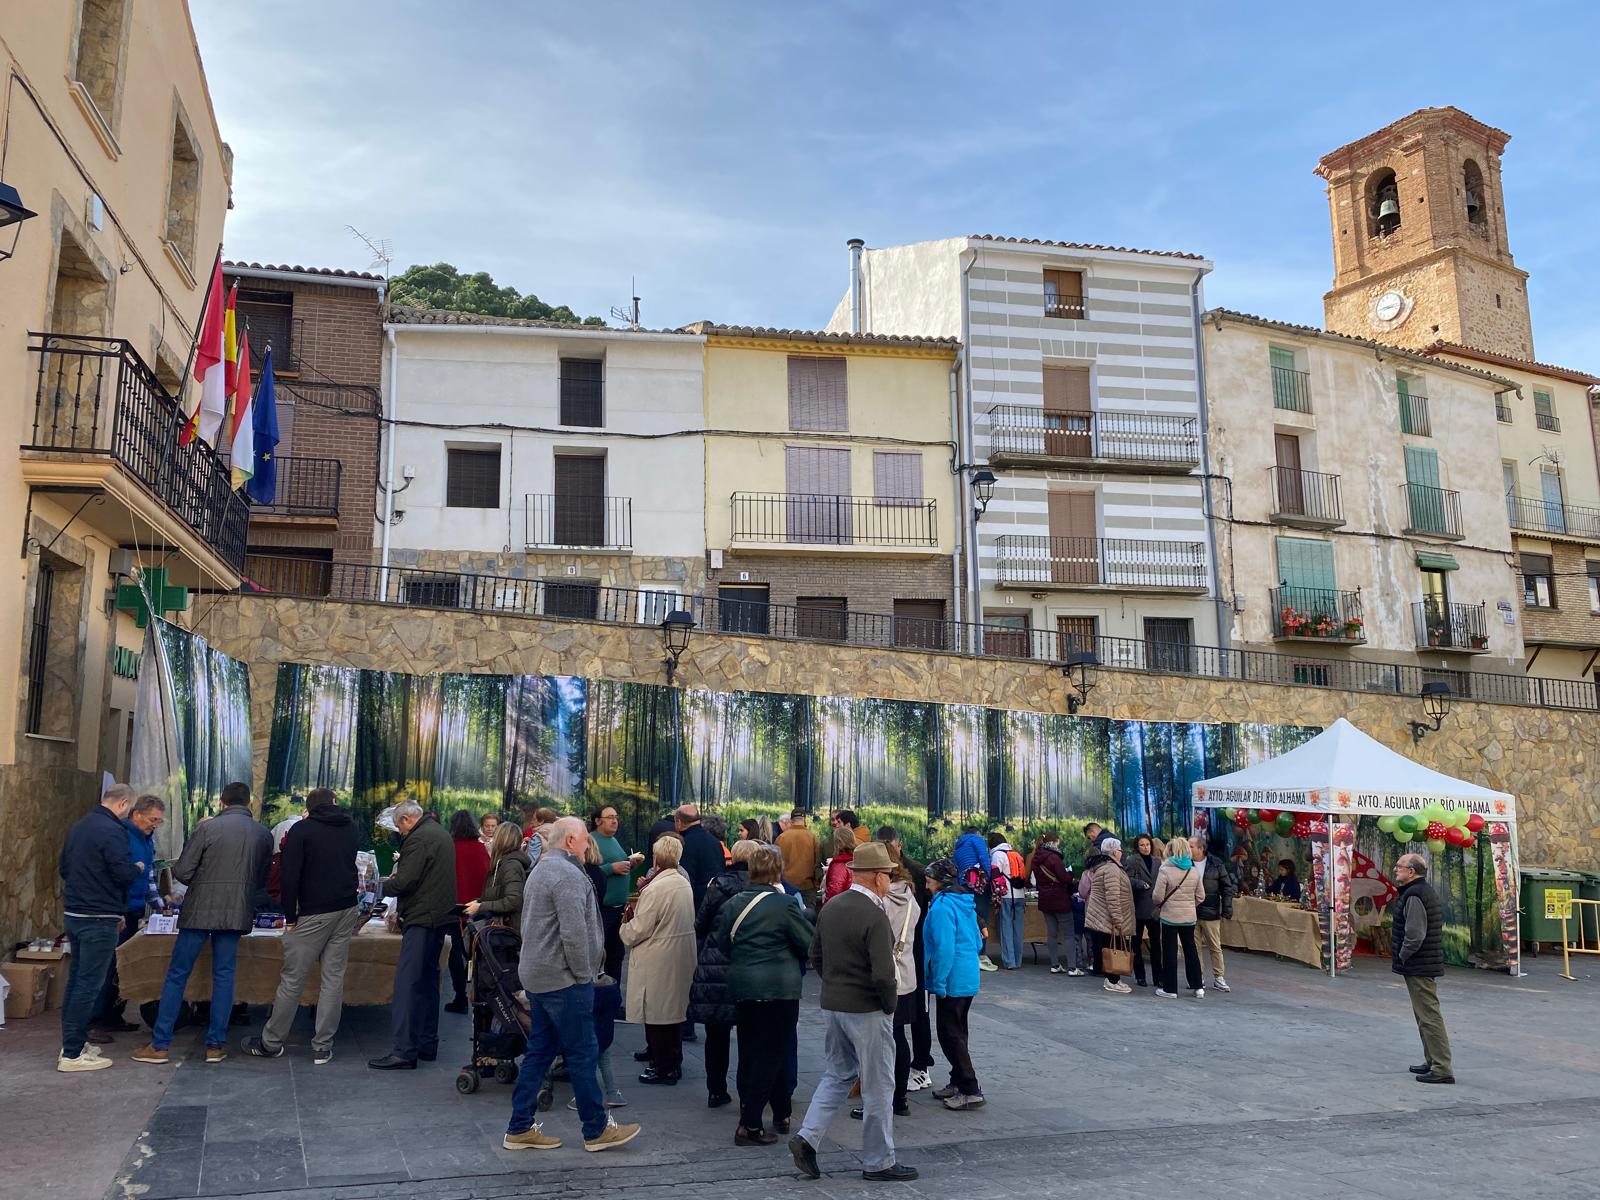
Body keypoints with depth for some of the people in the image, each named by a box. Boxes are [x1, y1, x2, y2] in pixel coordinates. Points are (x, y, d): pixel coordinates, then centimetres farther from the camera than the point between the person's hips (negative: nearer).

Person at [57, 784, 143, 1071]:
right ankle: (72, 1054, -2)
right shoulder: (112, 831, -18)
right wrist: (138, 869, -1)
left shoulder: (79, 827, 11)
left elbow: (63, 868, 20)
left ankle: (73, 1041, 24)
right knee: (89, 984, -5)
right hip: (99, 919, -9)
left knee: (76, 980, 16)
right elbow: (123, 873, -21)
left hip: (74, 914, 9)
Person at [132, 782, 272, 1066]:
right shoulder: (263, 834, 5)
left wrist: (201, 880, 14)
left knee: (177, 974, 7)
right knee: (224, 976, 10)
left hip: (199, 911, -3)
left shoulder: (207, 827, -6)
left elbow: (182, 872, -7)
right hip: (235, 913, 3)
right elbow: (262, 880, 13)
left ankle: (159, 1044, 10)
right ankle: (216, 1045, 11)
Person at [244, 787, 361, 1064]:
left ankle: (271, 1043, 15)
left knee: (292, 979, 4)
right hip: (348, 910, 5)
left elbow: (289, 877, -11)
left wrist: (290, 916, -5)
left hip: (315, 914, -5)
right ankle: (323, 1047, 7)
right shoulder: (350, 828, 9)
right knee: (334, 977, 5)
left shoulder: (301, 830, -5)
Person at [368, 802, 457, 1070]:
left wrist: (382, 886, -2)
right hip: (441, 915, 10)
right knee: (428, 980, 15)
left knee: (407, 982, -10)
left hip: (422, 918, -10)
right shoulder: (440, 833, 18)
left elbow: (405, 882, -19)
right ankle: (427, 1045, 21)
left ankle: (405, 1051, -12)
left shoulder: (418, 838, -14)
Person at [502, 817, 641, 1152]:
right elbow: (574, 933, -24)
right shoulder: (568, 875, -18)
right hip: (563, 980, -10)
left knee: (539, 1051, 14)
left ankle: (520, 1128, 17)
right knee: (583, 1053, -1)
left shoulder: (540, 871, 16)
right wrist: (584, 975, -12)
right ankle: (597, 1130, 8)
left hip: (537, 976, 10)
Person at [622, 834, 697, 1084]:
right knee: (674, 1010, 17)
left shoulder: (654, 889, -21)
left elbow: (638, 930, -18)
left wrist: (624, 928, 3)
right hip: (682, 958, 8)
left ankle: (663, 1068, 10)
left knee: (656, 1016, 3)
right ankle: (674, 1062, 28)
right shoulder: (685, 884, 4)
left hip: (657, 962, -8)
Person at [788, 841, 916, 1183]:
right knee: (877, 1087, 7)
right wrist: (890, 1005, -8)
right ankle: (878, 1162, 18)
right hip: (866, 1010, -7)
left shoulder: (831, 906, 3)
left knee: (836, 1076, 20)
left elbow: (816, 953, 12)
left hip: (831, 1004, 7)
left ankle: (807, 1138, 9)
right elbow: (883, 974, -24)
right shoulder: (874, 917, -22)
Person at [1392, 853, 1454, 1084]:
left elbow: (1415, 935, -25)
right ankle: (1432, 1061, 29)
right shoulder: (1426, 891, 13)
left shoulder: (1414, 896, -20)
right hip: (1428, 965, 11)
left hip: (1418, 967, -11)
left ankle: (1442, 1069, -5)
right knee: (1427, 1015, 19)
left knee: (1429, 1016, -7)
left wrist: (1401, 956, -12)